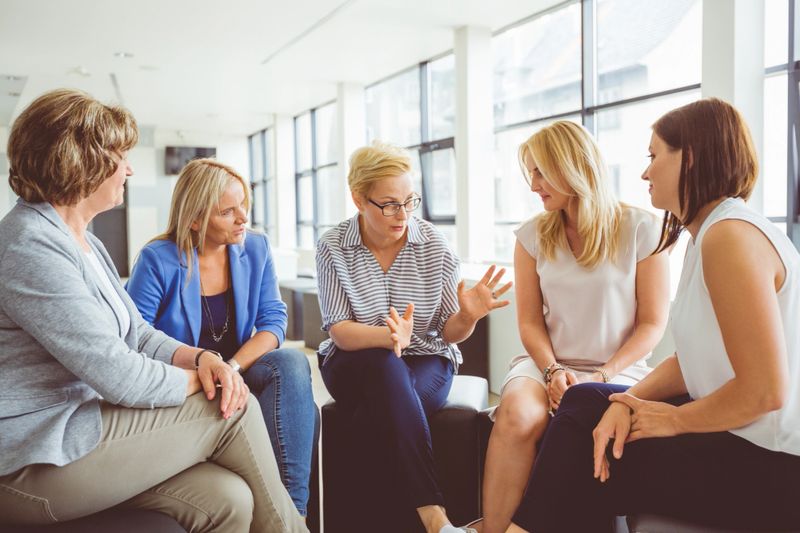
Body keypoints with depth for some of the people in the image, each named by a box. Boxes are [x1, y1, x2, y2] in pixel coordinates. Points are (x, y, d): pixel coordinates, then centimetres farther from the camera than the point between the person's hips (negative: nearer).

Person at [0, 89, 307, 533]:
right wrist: (200, 380, -7)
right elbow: (120, 376, -24)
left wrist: (201, 358, -7)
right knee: (234, 410, -12)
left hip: (85, 424, 9)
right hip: (38, 462, -8)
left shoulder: (84, 243, 14)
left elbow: (138, 334, 13)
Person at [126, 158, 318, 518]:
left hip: (239, 369, 4)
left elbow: (273, 320, -3)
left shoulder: (255, 248, 1)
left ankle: (292, 505, -29)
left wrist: (232, 368, -21)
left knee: (292, 363, -29)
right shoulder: (159, 260, -12)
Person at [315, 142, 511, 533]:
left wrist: (468, 316, -26)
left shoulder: (434, 244, -5)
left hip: (426, 363, 1)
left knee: (382, 409, -33)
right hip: (357, 365, 0)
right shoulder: (333, 247, -7)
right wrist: (388, 336, -34)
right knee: (387, 370, -36)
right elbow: (340, 331, -13)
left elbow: (449, 333, -1)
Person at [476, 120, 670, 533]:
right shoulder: (533, 235, 8)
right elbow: (530, 322, 7)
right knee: (516, 415, -32)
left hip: (617, 369, -2)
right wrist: (553, 371, -11)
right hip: (547, 363, 2)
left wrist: (602, 377, -12)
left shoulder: (641, 229, -2)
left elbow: (652, 323, -1)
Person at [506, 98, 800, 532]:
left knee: (588, 467, 1)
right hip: (738, 434, 9)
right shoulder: (709, 234, 10)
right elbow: (694, 357, 9)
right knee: (584, 404, 8)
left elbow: (765, 391, -26)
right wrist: (628, 400, -6)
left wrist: (673, 420, -12)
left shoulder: (731, 236, -22)